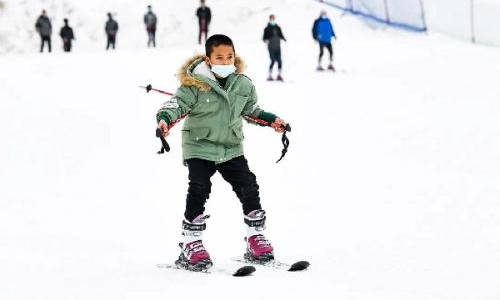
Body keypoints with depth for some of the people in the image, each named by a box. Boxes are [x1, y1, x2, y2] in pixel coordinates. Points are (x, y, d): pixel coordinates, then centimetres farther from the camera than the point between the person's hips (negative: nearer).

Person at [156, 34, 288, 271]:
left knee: (248, 188, 0)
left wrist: (272, 120, 9)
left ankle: (256, 236, 15)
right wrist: (165, 118, -32)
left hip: (232, 149, 4)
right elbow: (177, 103, -13)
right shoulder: (195, 83, -12)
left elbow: (251, 110, 20)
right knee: (199, 191, -16)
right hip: (200, 148, -4)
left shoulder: (243, 85, 4)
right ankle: (191, 244, -8)